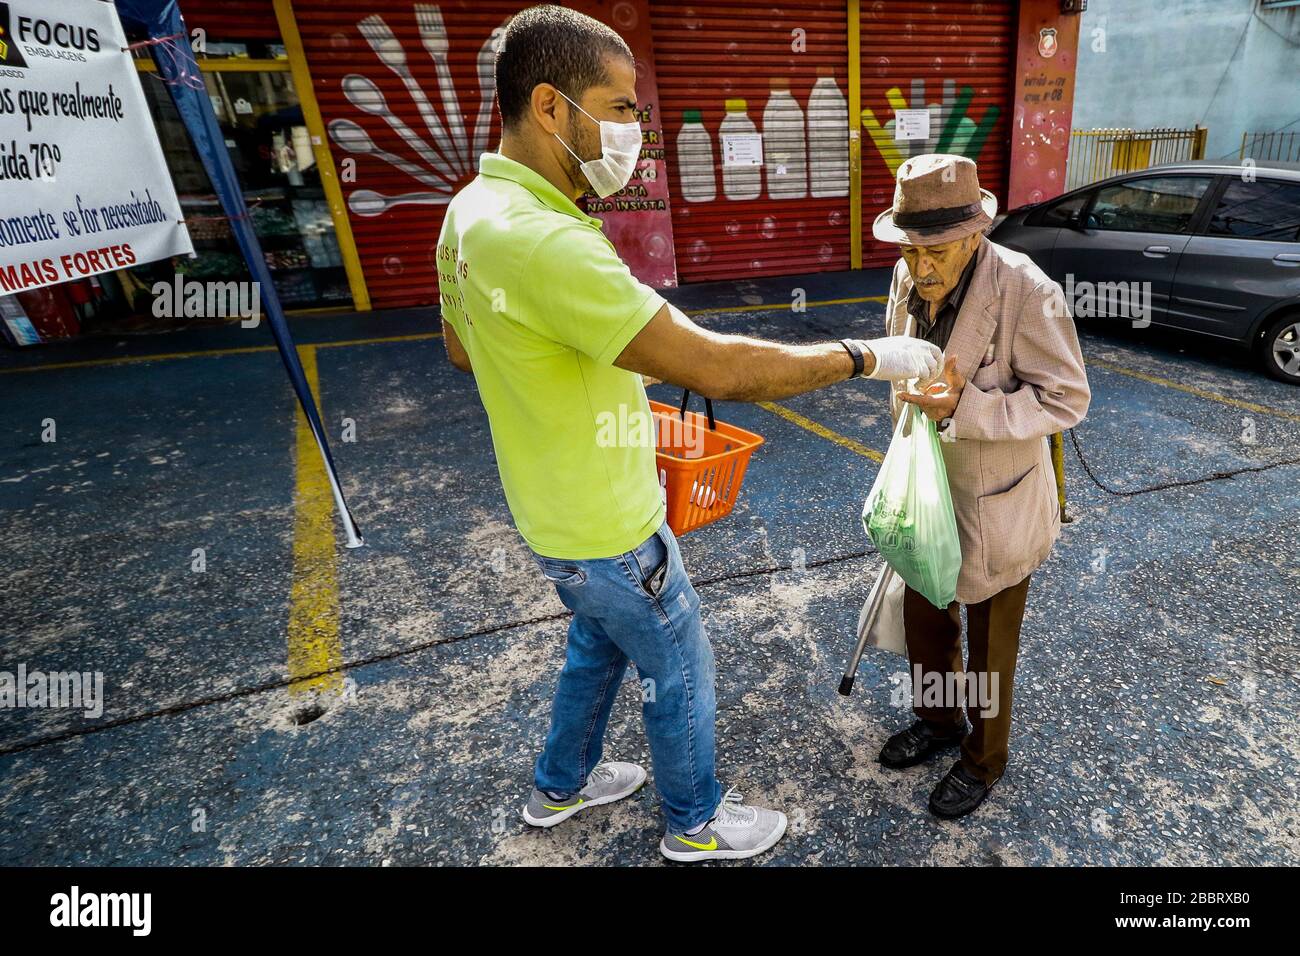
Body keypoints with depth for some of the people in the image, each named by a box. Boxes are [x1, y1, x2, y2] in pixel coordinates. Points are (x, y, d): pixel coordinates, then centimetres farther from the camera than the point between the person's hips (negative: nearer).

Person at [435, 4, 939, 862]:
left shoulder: (474, 211, 1)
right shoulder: (541, 239, -31)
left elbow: (461, 347, 15)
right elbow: (717, 368, -34)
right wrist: (868, 356, -21)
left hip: (556, 510, 9)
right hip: (606, 530, -9)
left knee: (598, 645, 29)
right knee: (681, 671, 15)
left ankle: (560, 787, 53)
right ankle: (696, 824, 43)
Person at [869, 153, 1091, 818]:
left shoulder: (1026, 291, -24)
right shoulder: (908, 278, -6)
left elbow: (1066, 399, -20)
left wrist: (962, 409, -32)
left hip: (996, 506, -5)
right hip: (927, 494, 6)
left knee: (989, 646, 14)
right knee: (924, 620, 21)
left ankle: (983, 758, 41)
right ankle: (939, 721, 49)